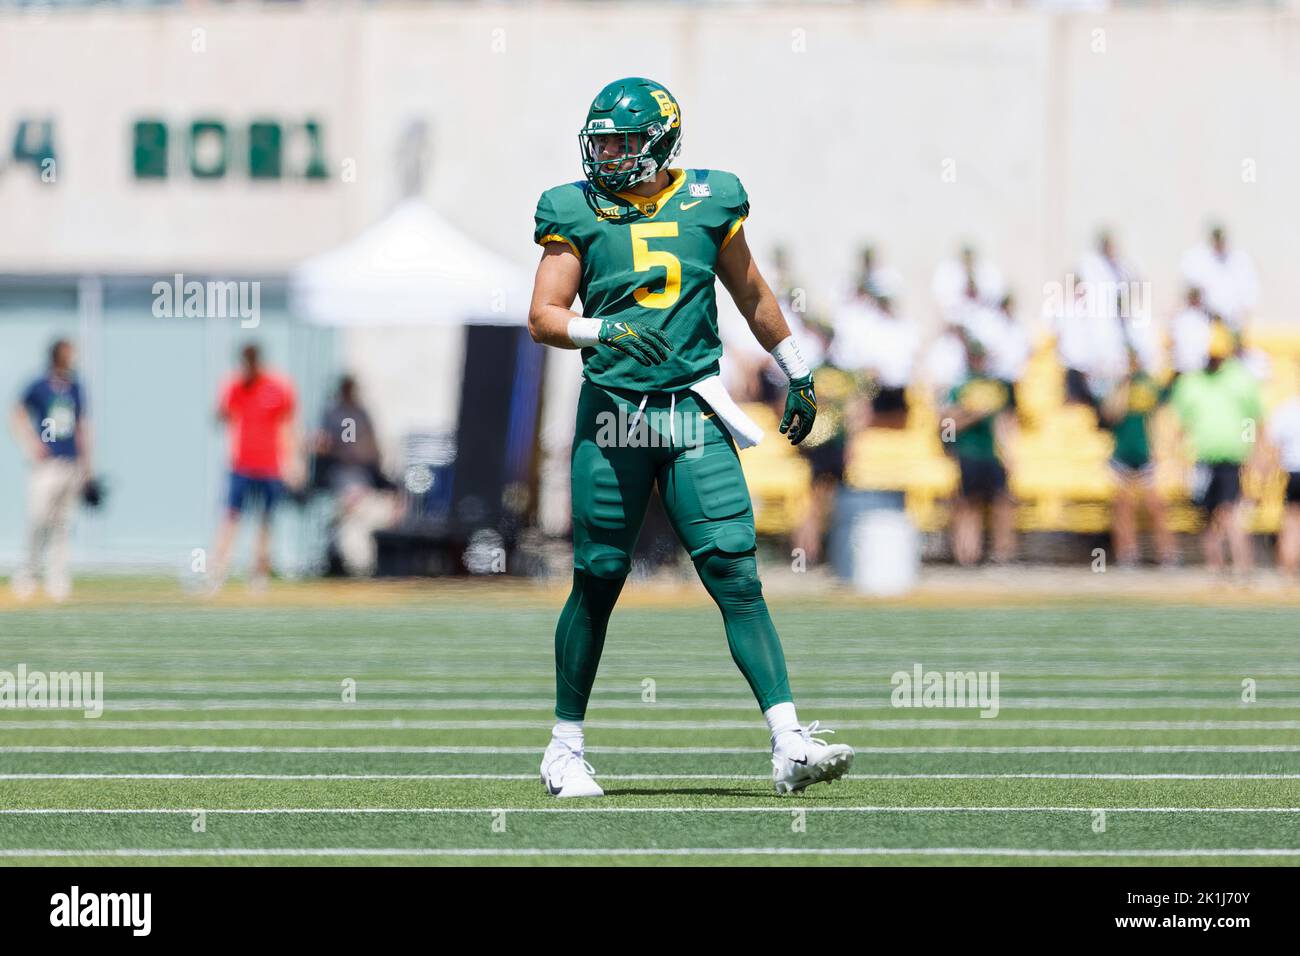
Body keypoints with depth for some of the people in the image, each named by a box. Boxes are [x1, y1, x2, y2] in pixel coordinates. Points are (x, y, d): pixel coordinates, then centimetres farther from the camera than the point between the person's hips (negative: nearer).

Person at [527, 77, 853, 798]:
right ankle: (565, 747, 21)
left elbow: (751, 294, 20)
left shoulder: (709, 202, 6)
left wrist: (797, 375, 27)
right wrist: (604, 331, -22)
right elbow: (544, 316, -3)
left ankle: (790, 747, -14)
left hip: (694, 414, 1)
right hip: (613, 414, -1)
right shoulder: (578, 212, 2)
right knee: (598, 582, 5)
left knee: (737, 576, -8)